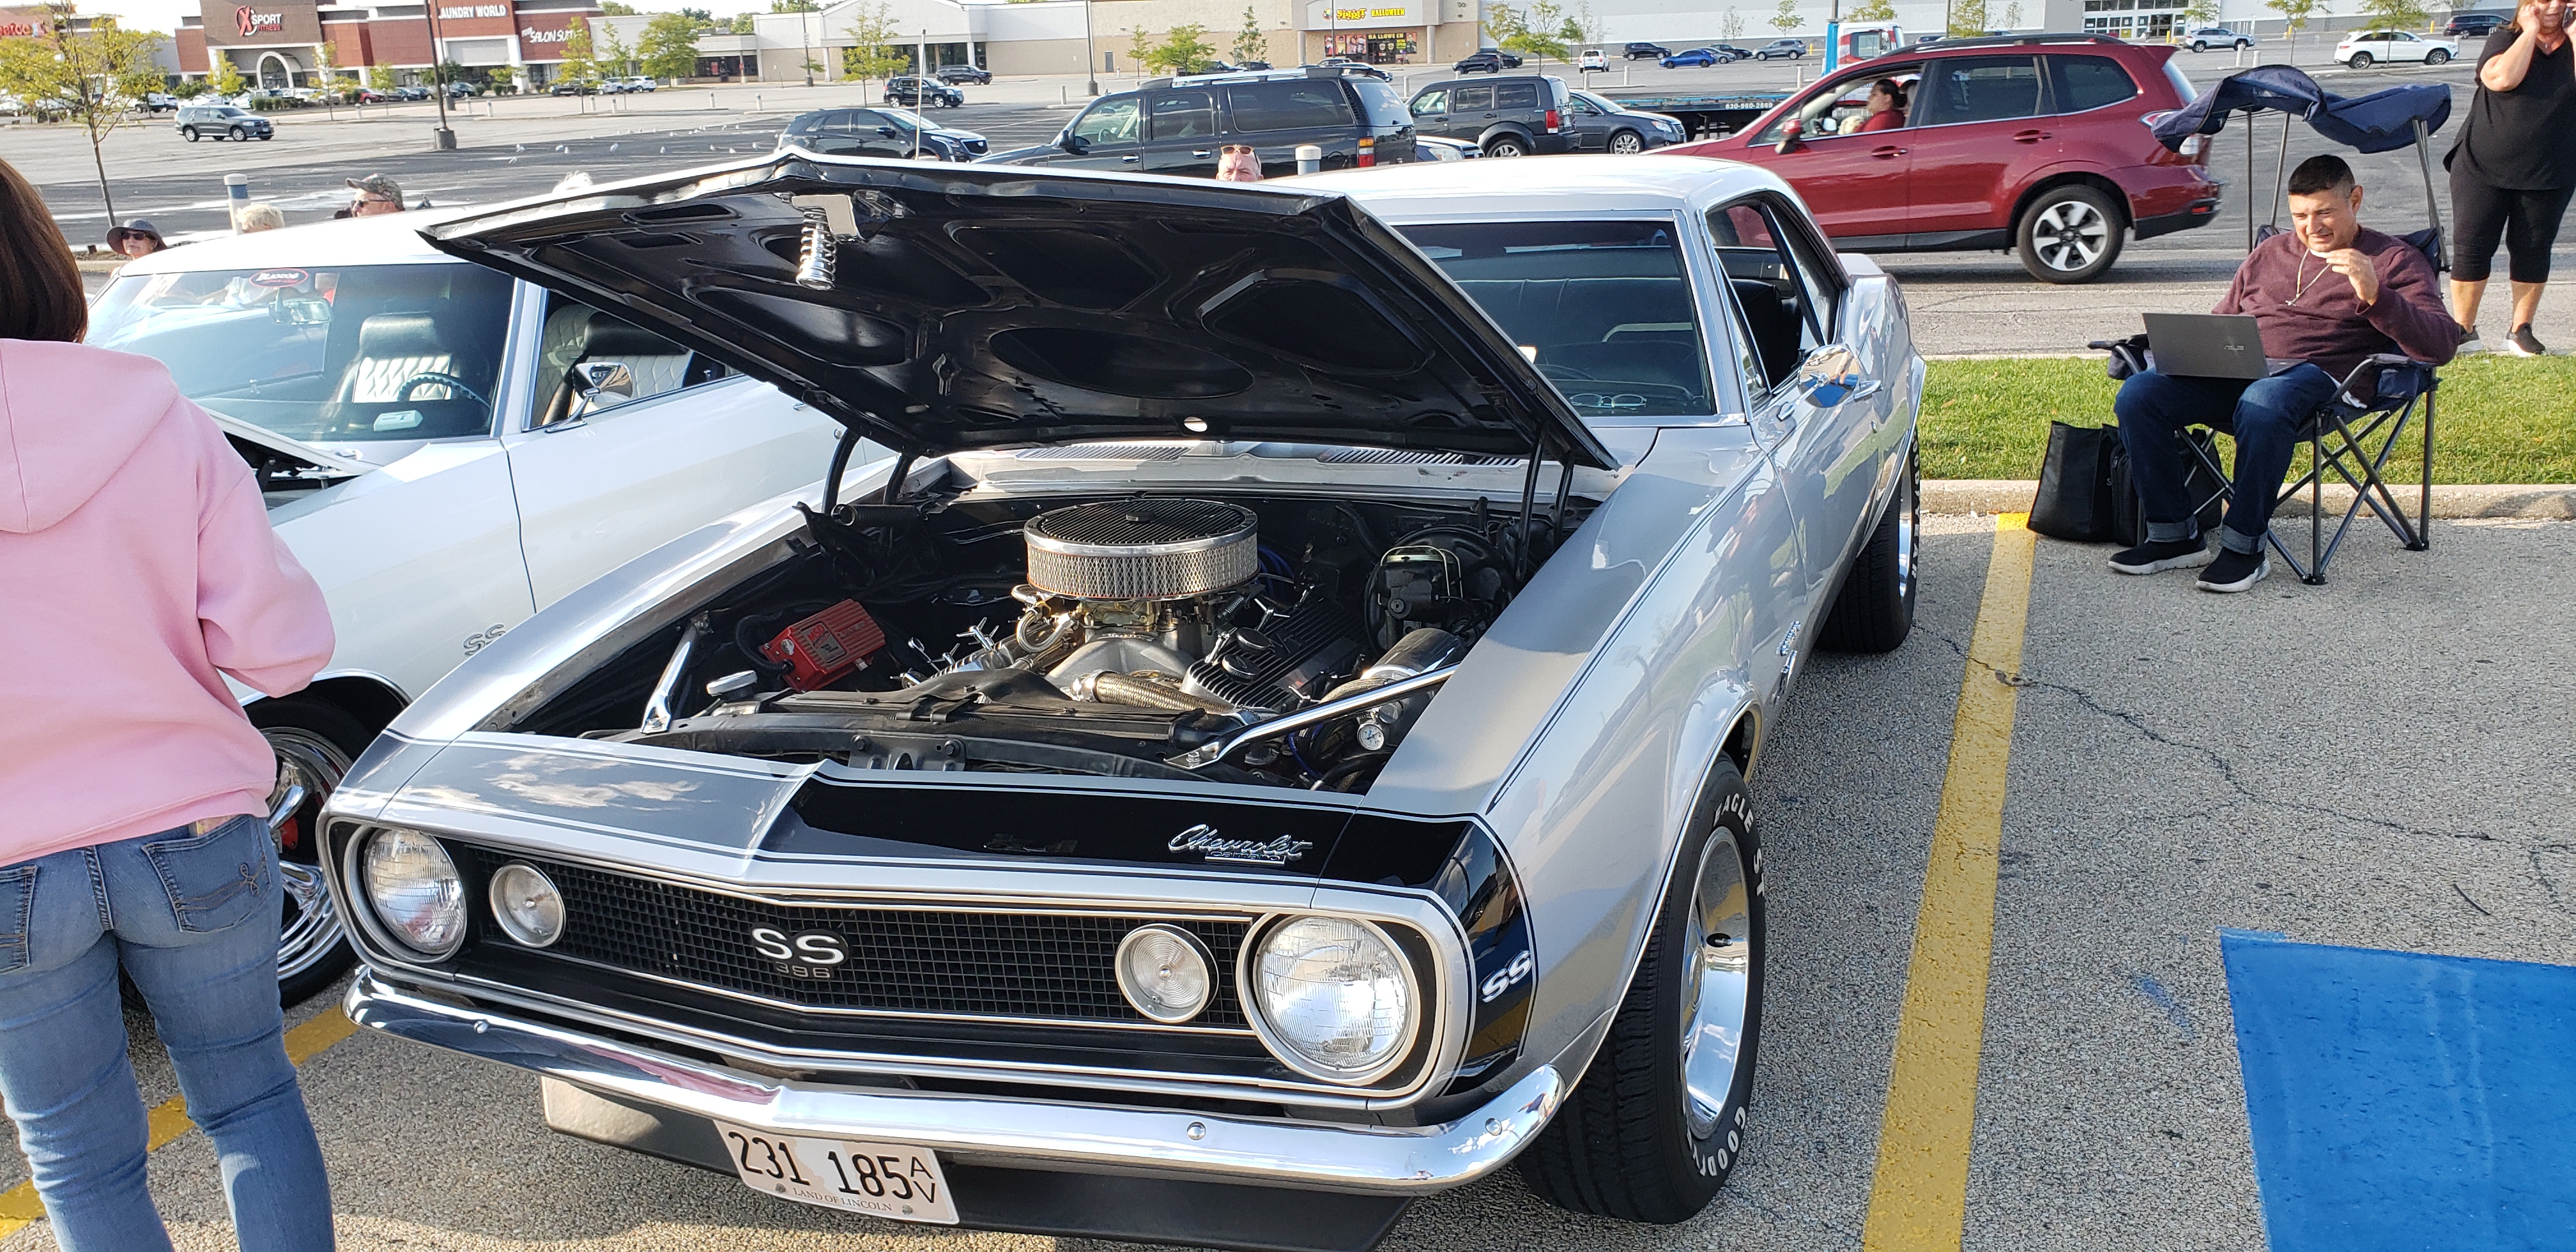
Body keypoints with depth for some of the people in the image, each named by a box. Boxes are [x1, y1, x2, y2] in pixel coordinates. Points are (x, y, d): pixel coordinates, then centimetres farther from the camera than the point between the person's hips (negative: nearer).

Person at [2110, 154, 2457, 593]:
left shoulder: (2394, 260, 12)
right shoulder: (2270, 253, 28)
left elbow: (2441, 345, 0)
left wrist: (2375, 296, -17)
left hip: (2316, 376, -5)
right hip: (2234, 375, 5)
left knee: (2261, 403, -41)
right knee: (2138, 393, -22)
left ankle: (2244, 545, -27)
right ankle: (2174, 535, -12)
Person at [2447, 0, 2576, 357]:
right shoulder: (2504, 39, -1)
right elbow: (2502, 78, -21)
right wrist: (2530, 30, -14)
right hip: (2484, 167, -2)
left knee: (2532, 249, 5)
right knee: (2471, 247, -1)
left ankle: (2521, 331, 15)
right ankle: (2463, 330, 10)